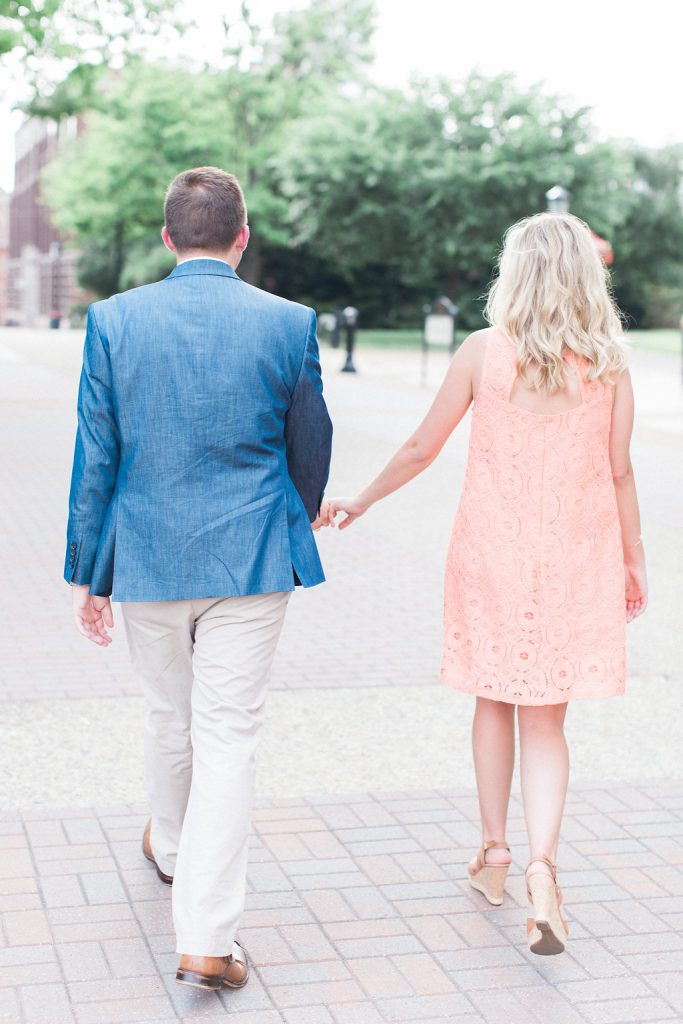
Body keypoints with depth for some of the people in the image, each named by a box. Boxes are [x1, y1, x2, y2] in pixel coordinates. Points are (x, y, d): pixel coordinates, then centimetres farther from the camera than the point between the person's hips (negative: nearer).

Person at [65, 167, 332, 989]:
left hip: (146, 558, 2)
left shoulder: (113, 320, -4)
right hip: (249, 560, -2)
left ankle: (171, 847, 49)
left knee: (169, 716, 23)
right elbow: (309, 448, 6)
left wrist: (85, 573, 6)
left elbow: (95, 458, -2)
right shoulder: (288, 324, -5)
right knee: (227, 737, 2)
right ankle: (207, 940, 1)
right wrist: (299, 523, 26)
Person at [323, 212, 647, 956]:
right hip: (577, 558, 1)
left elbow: (421, 448, -1)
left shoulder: (482, 351, -6)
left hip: (493, 552, 0)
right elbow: (618, 473, 1)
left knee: (496, 701, 18)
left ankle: (495, 854, 27)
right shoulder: (608, 363, -2)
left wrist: (358, 502, 14)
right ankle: (541, 864, -9)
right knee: (546, 720, 8)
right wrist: (633, 561, 12)